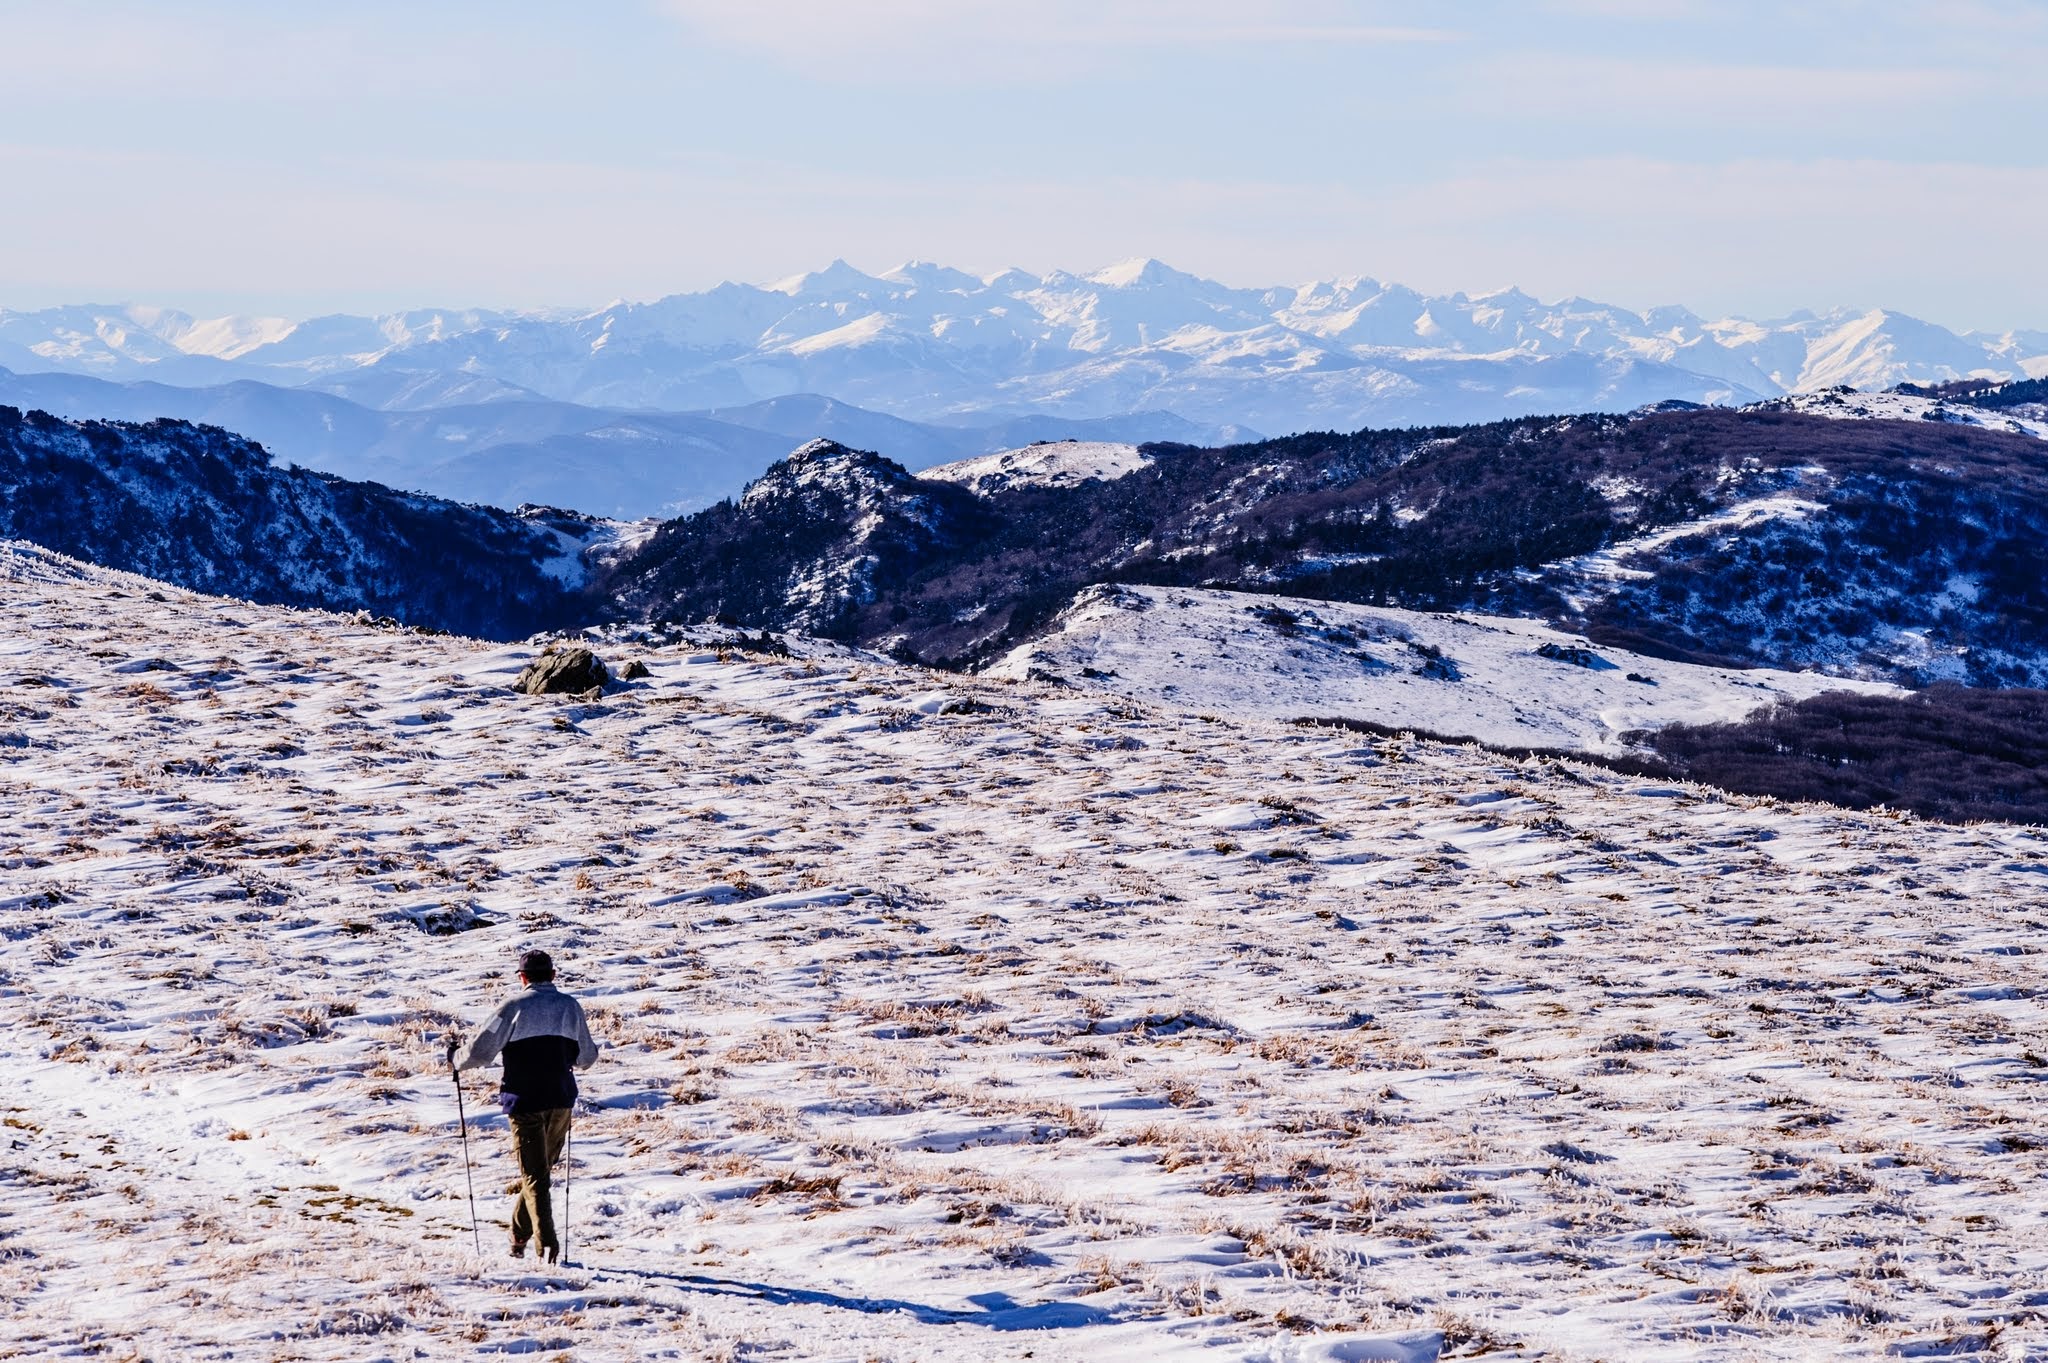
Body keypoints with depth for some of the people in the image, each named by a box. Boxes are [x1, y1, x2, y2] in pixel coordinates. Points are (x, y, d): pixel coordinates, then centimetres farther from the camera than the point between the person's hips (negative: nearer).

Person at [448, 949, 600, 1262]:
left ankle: (547, 1243, -16)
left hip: (525, 1101, -4)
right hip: (561, 1101, 4)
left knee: (534, 1175, -2)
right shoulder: (570, 1006, 5)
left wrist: (456, 1059, 12)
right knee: (540, 1168, 19)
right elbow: (587, 1058, 14)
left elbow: (480, 1053, -9)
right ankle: (519, 1237, 24)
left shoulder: (515, 1006, -8)